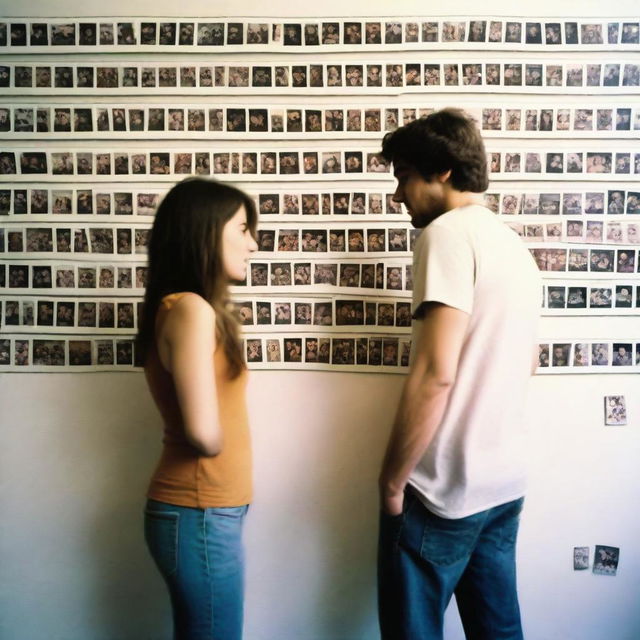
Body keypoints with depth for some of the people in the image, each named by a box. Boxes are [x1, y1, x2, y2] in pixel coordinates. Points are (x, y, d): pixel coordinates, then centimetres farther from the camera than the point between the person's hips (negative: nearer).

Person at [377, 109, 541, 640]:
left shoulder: (449, 233, -15)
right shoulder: (516, 246, 12)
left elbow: (435, 373, -23)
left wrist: (393, 478, -14)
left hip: (442, 489, -8)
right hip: (505, 481, 9)